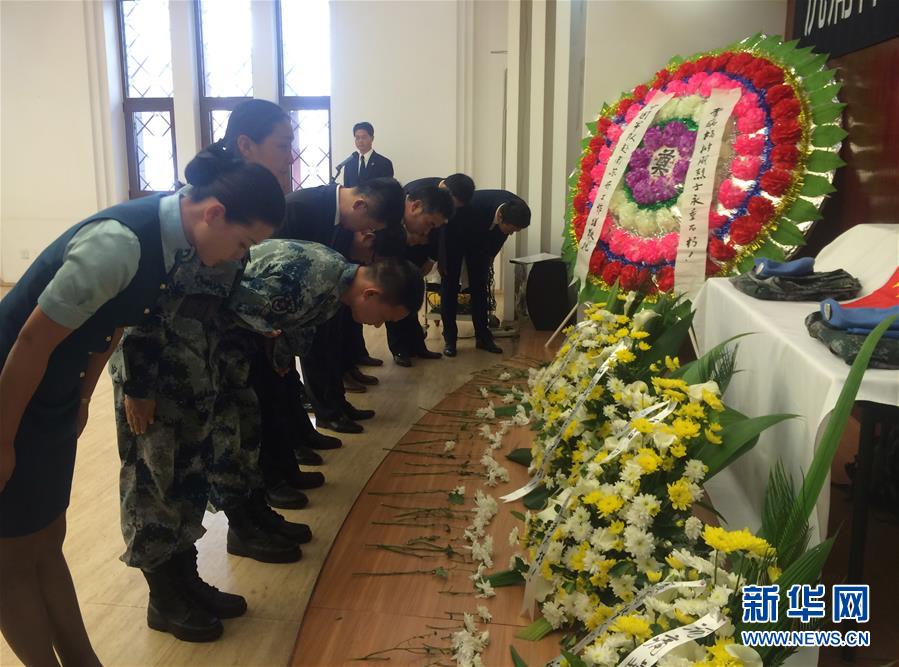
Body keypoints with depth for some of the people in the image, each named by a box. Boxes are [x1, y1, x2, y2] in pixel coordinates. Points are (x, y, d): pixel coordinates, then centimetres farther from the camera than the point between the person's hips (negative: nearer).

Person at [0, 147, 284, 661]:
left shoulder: (172, 237, -6)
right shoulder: (120, 242, -31)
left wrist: (82, 401, 18)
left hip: (54, 398, 8)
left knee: (47, 543, 19)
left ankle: (82, 659, 31)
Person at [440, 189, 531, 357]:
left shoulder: (513, 208, -26)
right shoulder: (473, 206, -42)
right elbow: (448, 230, -22)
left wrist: (490, 257, 9)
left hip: (481, 238, 4)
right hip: (454, 236, -4)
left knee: (480, 286, 2)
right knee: (450, 286, -5)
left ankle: (483, 336, 8)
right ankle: (449, 338, 2)